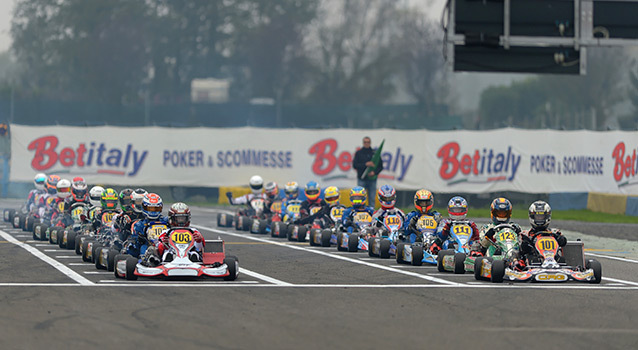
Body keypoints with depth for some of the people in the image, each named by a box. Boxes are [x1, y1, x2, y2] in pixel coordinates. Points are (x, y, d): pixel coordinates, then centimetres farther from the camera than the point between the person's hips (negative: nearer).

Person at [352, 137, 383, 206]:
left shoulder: (374, 153, 7)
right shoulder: (358, 153, 5)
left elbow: (380, 166, 6)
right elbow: (355, 165, -4)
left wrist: (374, 172, -12)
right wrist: (365, 164, -16)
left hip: (372, 179, 1)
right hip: (361, 179, -1)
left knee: (372, 199, 1)